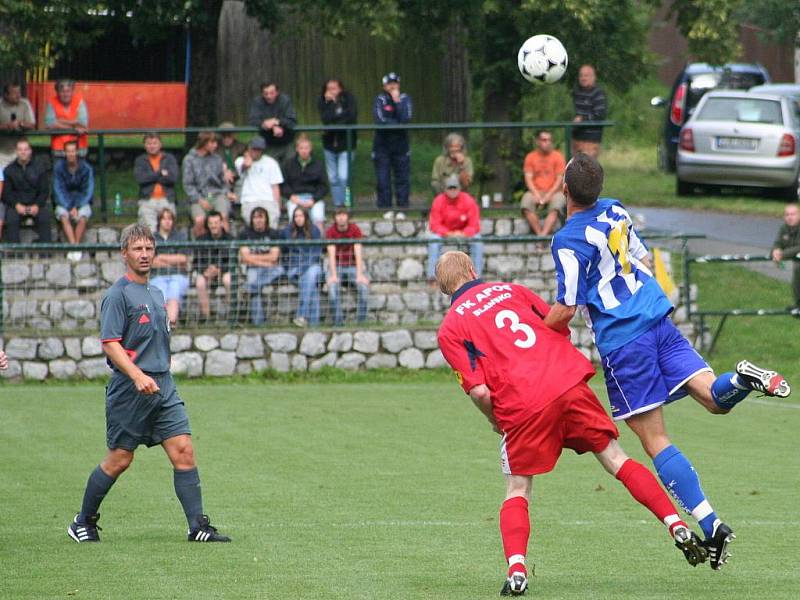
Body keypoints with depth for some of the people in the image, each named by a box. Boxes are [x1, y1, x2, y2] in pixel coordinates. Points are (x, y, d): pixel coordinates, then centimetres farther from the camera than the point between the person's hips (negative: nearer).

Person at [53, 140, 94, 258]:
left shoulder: (86, 168, -5)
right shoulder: (59, 167, -4)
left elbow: (88, 191, -5)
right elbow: (58, 191, -6)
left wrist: (77, 207, -17)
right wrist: (69, 208, -19)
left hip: (82, 202, 0)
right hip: (64, 202, 0)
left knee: (82, 217, -34)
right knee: (64, 217, -33)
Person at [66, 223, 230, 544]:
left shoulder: (156, 293, 18)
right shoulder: (118, 294, -8)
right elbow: (110, 343, -16)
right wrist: (138, 376, -27)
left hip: (163, 387, 7)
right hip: (128, 392, -7)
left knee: (183, 451, -5)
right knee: (119, 459, 0)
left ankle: (198, 526, -7)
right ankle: (83, 522, 17)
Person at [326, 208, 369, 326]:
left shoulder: (355, 230, -6)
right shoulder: (331, 231, -7)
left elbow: (358, 254, -14)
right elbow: (331, 254, -15)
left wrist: (359, 275, -25)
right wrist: (333, 275, -28)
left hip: (352, 266, 1)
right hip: (336, 267, -1)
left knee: (364, 283, -28)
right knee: (332, 284, -33)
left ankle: (361, 319, -21)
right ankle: (337, 320, -28)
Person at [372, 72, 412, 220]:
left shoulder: (405, 99, 3)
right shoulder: (380, 100, 0)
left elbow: (406, 118, -12)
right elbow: (380, 119, -13)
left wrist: (397, 101, -12)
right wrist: (398, 123, -10)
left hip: (400, 143, 1)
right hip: (382, 143, -1)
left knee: (402, 177, 0)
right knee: (383, 178, -1)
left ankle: (402, 209, 5)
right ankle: (386, 209, 6)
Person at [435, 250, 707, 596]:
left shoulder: (449, 330, 7)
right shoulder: (512, 290, 17)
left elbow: (479, 391, -3)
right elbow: (561, 330, 18)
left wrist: (495, 422, 15)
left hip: (521, 408, -2)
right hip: (569, 383, 2)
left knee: (517, 491, 13)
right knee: (616, 459, 14)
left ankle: (516, 570, -8)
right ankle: (678, 528, 6)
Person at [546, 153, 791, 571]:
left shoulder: (569, 241, -14)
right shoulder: (616, 212, 8)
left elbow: (566, 308, -13)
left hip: (621, 341, -6)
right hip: (660, 322, 6)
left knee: (655, 441, 0)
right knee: (714, 397, 4)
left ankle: (709, 526, -6)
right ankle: (744, 380, -31)